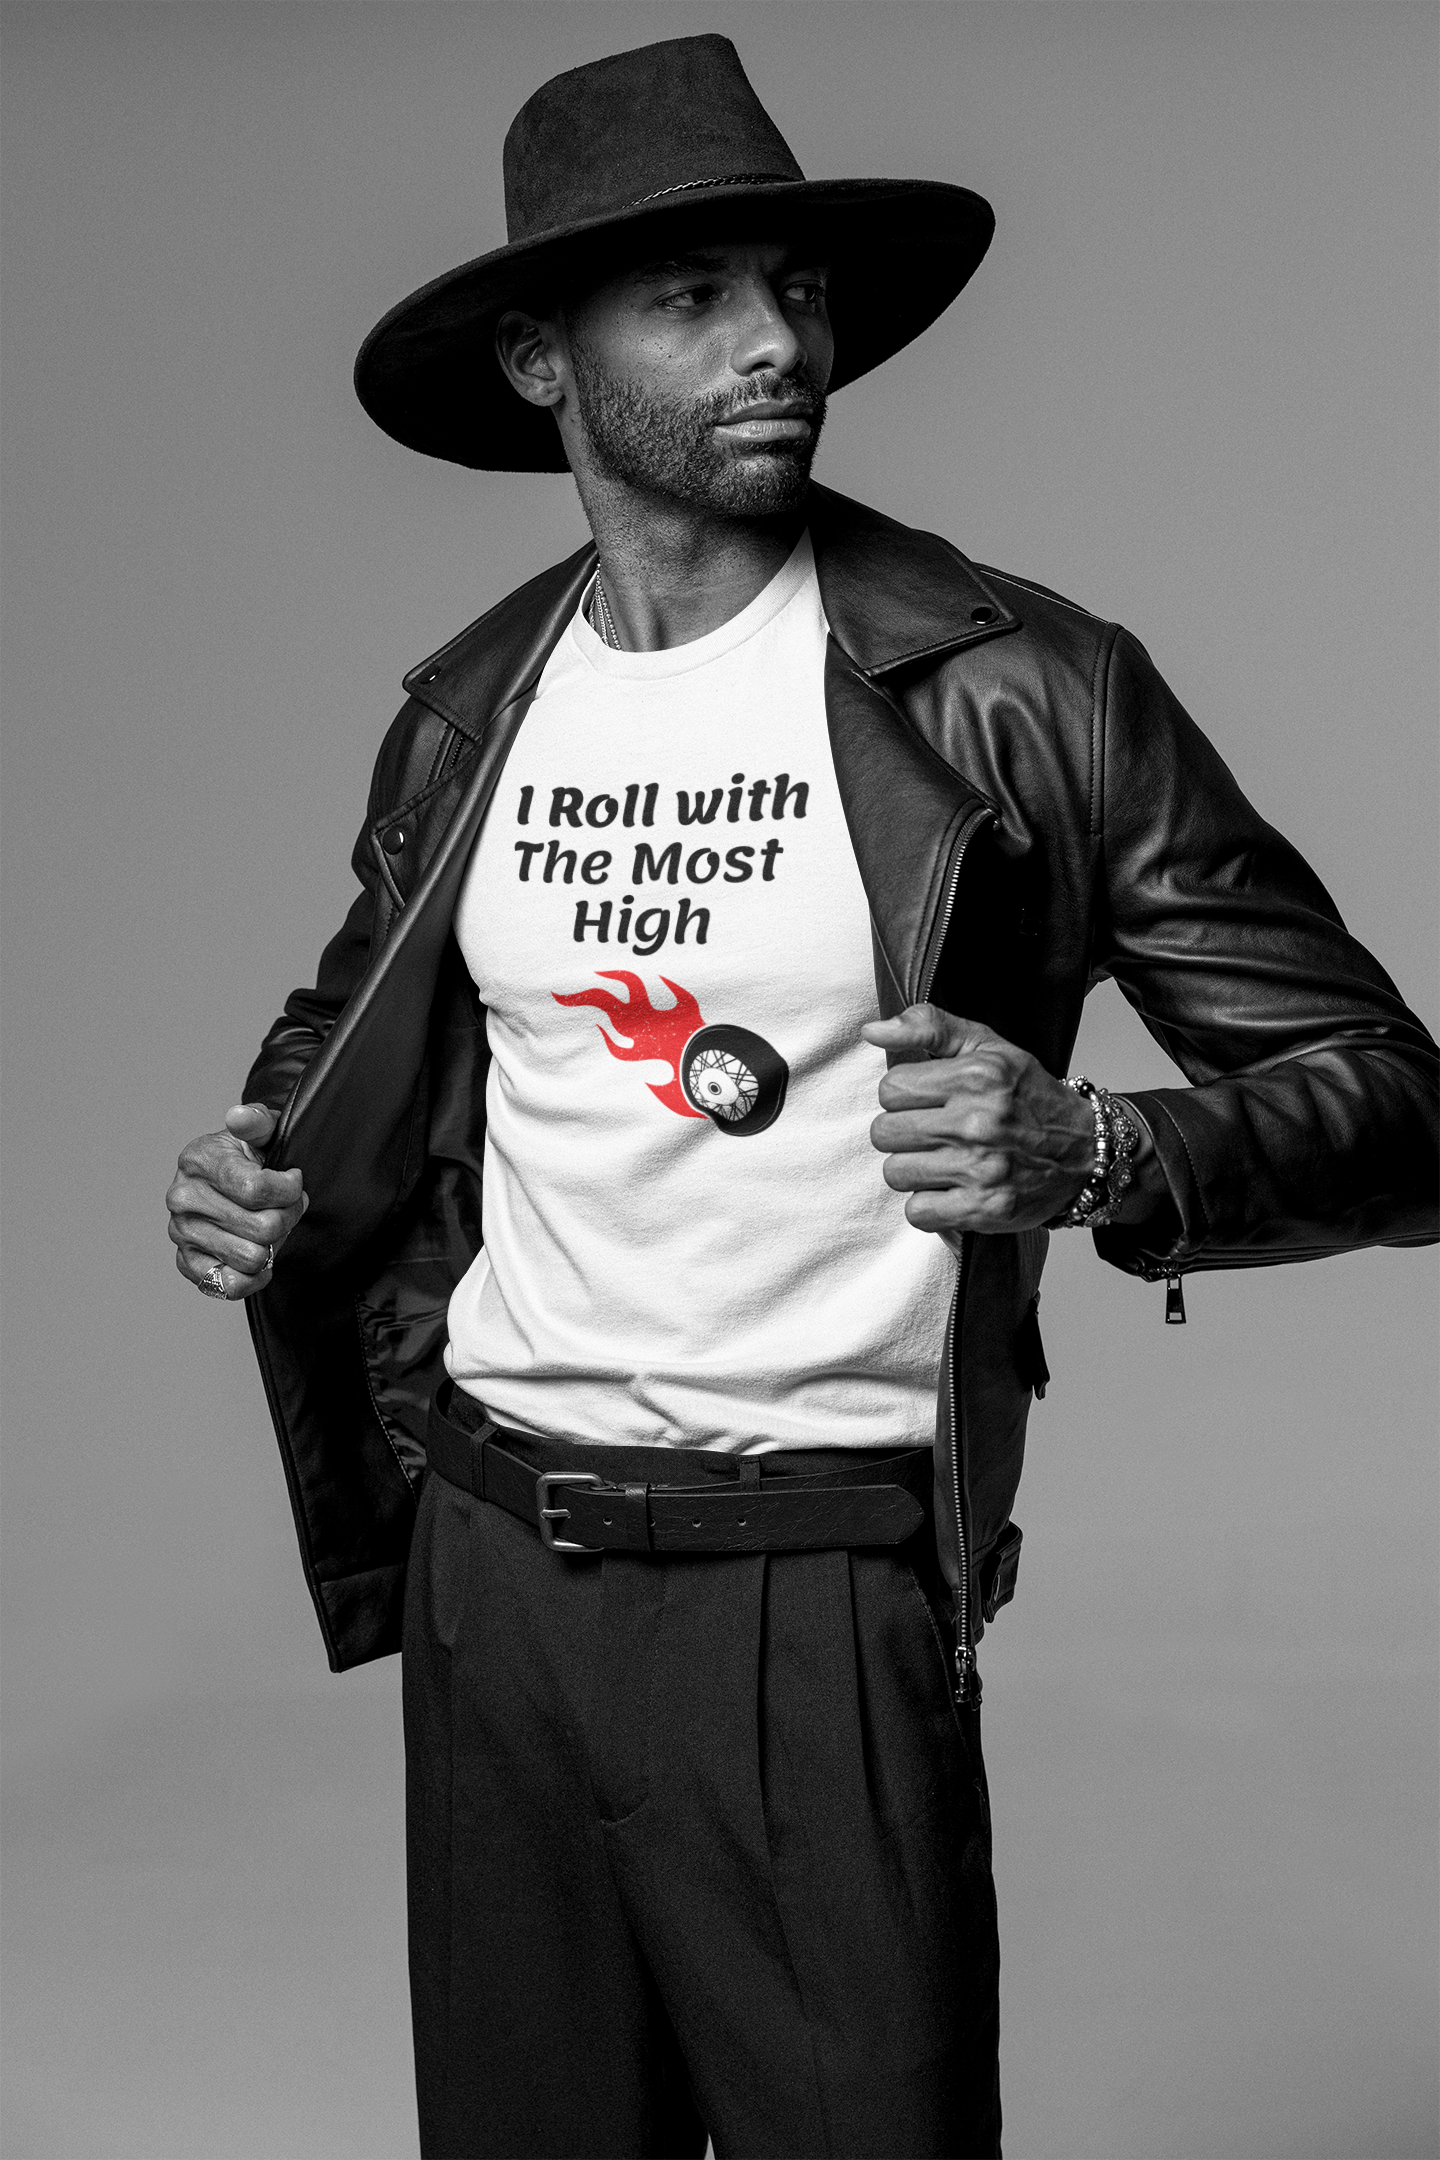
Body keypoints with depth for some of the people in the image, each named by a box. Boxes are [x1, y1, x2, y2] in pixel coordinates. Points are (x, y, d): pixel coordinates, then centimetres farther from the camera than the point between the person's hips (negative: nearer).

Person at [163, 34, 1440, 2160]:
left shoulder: (1011, 689, -8)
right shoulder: (467, 711, 6)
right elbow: (355, 1037, 24)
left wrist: (1091, 1151, -27)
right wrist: (262, 1180, 2)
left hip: (816, 1594, -4)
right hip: (489, 1570, 5)